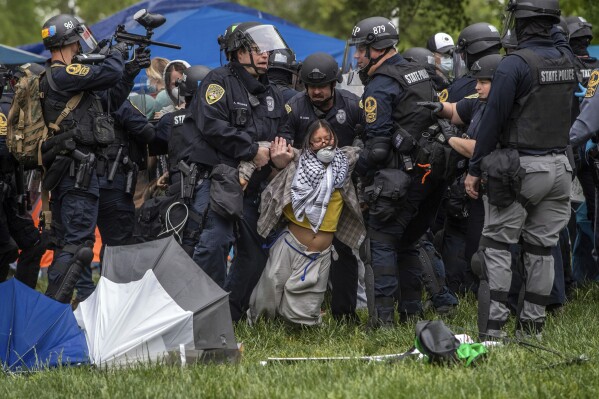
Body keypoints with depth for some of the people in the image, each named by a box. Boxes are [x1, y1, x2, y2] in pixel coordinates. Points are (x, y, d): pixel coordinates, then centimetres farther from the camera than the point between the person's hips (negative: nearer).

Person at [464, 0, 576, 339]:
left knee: (497, 245, 1)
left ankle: (493, 325, -5)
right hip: (559, 166, 6)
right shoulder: (566, 61, 7)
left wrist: (474, 169, -7)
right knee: (541, 247, 11)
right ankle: (533, 323, 14)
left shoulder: (515, 65, -15)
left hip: (519, 169, -6)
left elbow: (492, 120, -13)